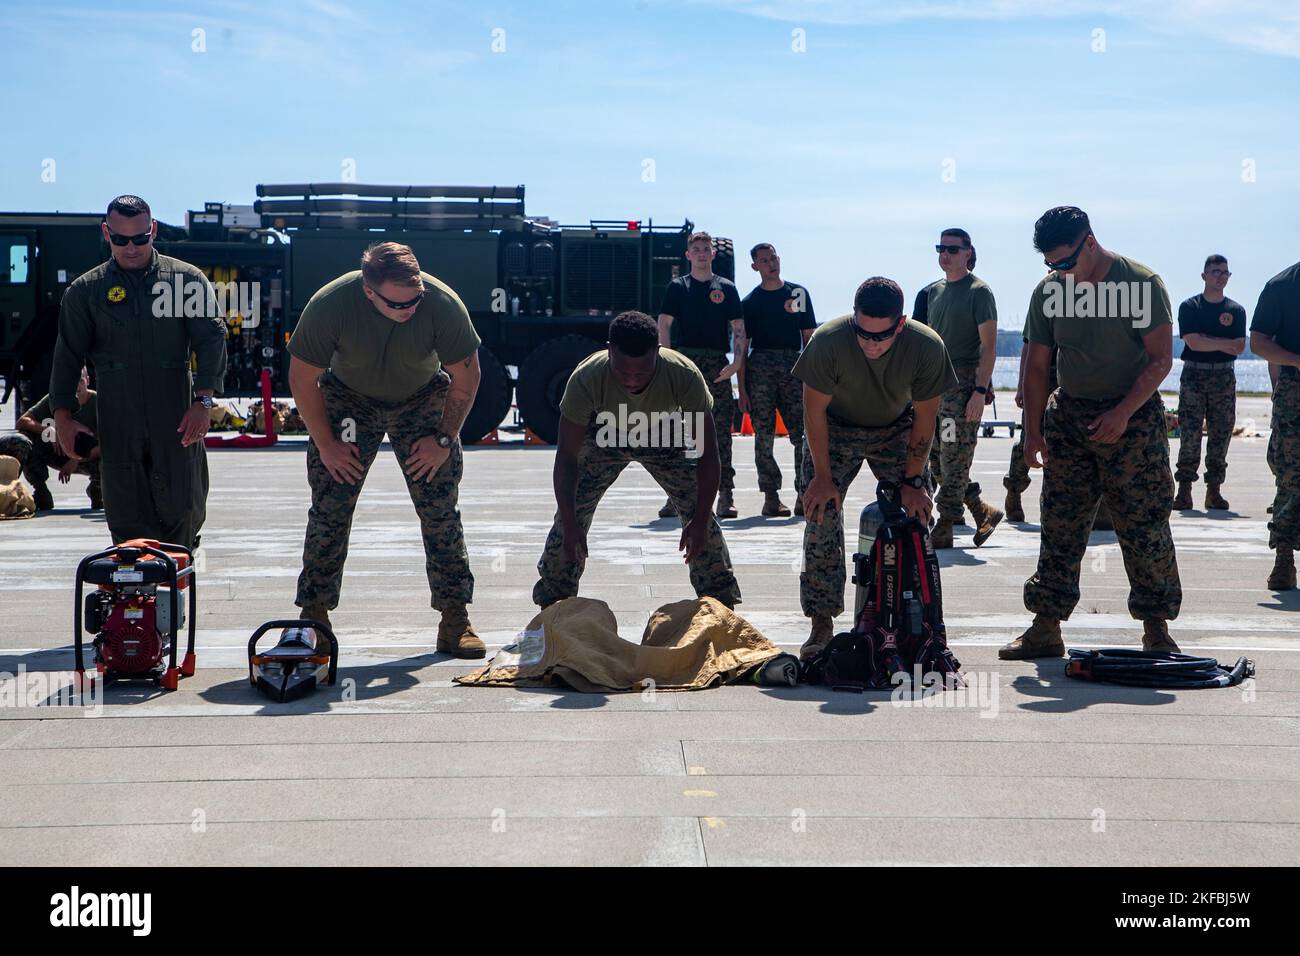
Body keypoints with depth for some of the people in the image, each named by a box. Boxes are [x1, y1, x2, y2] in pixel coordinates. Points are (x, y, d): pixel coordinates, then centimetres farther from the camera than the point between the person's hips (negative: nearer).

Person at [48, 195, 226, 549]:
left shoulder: (187, 279, 5)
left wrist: (203, 400, -12)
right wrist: (63, 414, 2)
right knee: (127, 519, 1)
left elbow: (211, 339, -1)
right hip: (116, 424, 1)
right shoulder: (86, 290, 9)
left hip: (177, 419, -1)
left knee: (183, 511, 0)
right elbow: (68, 356, 11)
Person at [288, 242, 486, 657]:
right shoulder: (329, 305, -30)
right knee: (329, 510, -8)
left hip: (422, 401, 0)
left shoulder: (443, 305, -29)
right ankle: (314, 615, 4)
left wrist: (443, 439, -11)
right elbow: (302, 379, -14)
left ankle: (455, 620, -1)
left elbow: (466, 378, -12)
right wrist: (325, 444, -11)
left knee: (440, 512, -9)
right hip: (348, 400, 0)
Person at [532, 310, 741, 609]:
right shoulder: (587, 378, -38)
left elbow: (708, 455, -31)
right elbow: (566, 458, -31)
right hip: (606, 435, 0)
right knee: (571, 513, -11)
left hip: (663, 436, 0)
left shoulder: (684, 375, -38)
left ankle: (723, 607, 2)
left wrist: (700, 521, -37)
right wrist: (570, 525, -38)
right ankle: (551, 605, 6)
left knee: (699, 513, -13)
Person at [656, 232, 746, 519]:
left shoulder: (726, 288, 13)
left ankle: (725, 495, 0)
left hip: (717, 365, 0)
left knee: (721, 430, -2)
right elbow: (664, 325, 3)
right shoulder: (677, 287, 11)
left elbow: (738, 328, 8)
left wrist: (738, 361, -7)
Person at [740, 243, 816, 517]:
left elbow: (809, 336, 13)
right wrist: (742, 389, 0)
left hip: (793, 365, 1)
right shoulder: (750, 301, 9)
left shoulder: (798, 293, 12)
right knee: (764, 435, -2)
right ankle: (771, 496, 4)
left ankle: (803, 495, -4)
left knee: (803, 433, -7)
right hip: (760, 366, -1)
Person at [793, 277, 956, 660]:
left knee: (916, 513, -12)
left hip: (897, 430, 1)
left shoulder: (927, 347, -28)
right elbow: (814, 409, -18)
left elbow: (924, 418, -14)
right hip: (836, 428, -1)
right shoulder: (829, 341, -32)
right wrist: (823, 477, -16)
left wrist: (912, 481, -12)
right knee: (821, 514, -14)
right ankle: (822, 622, -8)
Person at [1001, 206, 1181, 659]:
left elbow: (1161, 359, -9)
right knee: (1059, 527, 3)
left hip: (1134, 416, -3)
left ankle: (1156, 629, 6)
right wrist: (1033, 432, 0)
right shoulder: (1049, 291, 2)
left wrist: (1123, 413, -18)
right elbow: (1036, 366, 7)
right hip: (1069, 415, 4)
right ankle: (1046, 629, 7)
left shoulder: (1141, 282, -9)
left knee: (1145, 527, -4)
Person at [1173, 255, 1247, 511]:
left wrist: (1206, 342, -7)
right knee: (1190, 434, -8)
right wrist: (1224, 343, -5)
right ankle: (1184, 489, -7)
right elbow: (1192, 342, -10)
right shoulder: (1190, 307, 4)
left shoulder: (1236, 310, 11)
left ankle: (1214, 490, 5)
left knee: (1221, 435, 1)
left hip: (1224, 377, 3)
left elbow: (1240, 347, -2)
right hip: (1194, 375, -2)